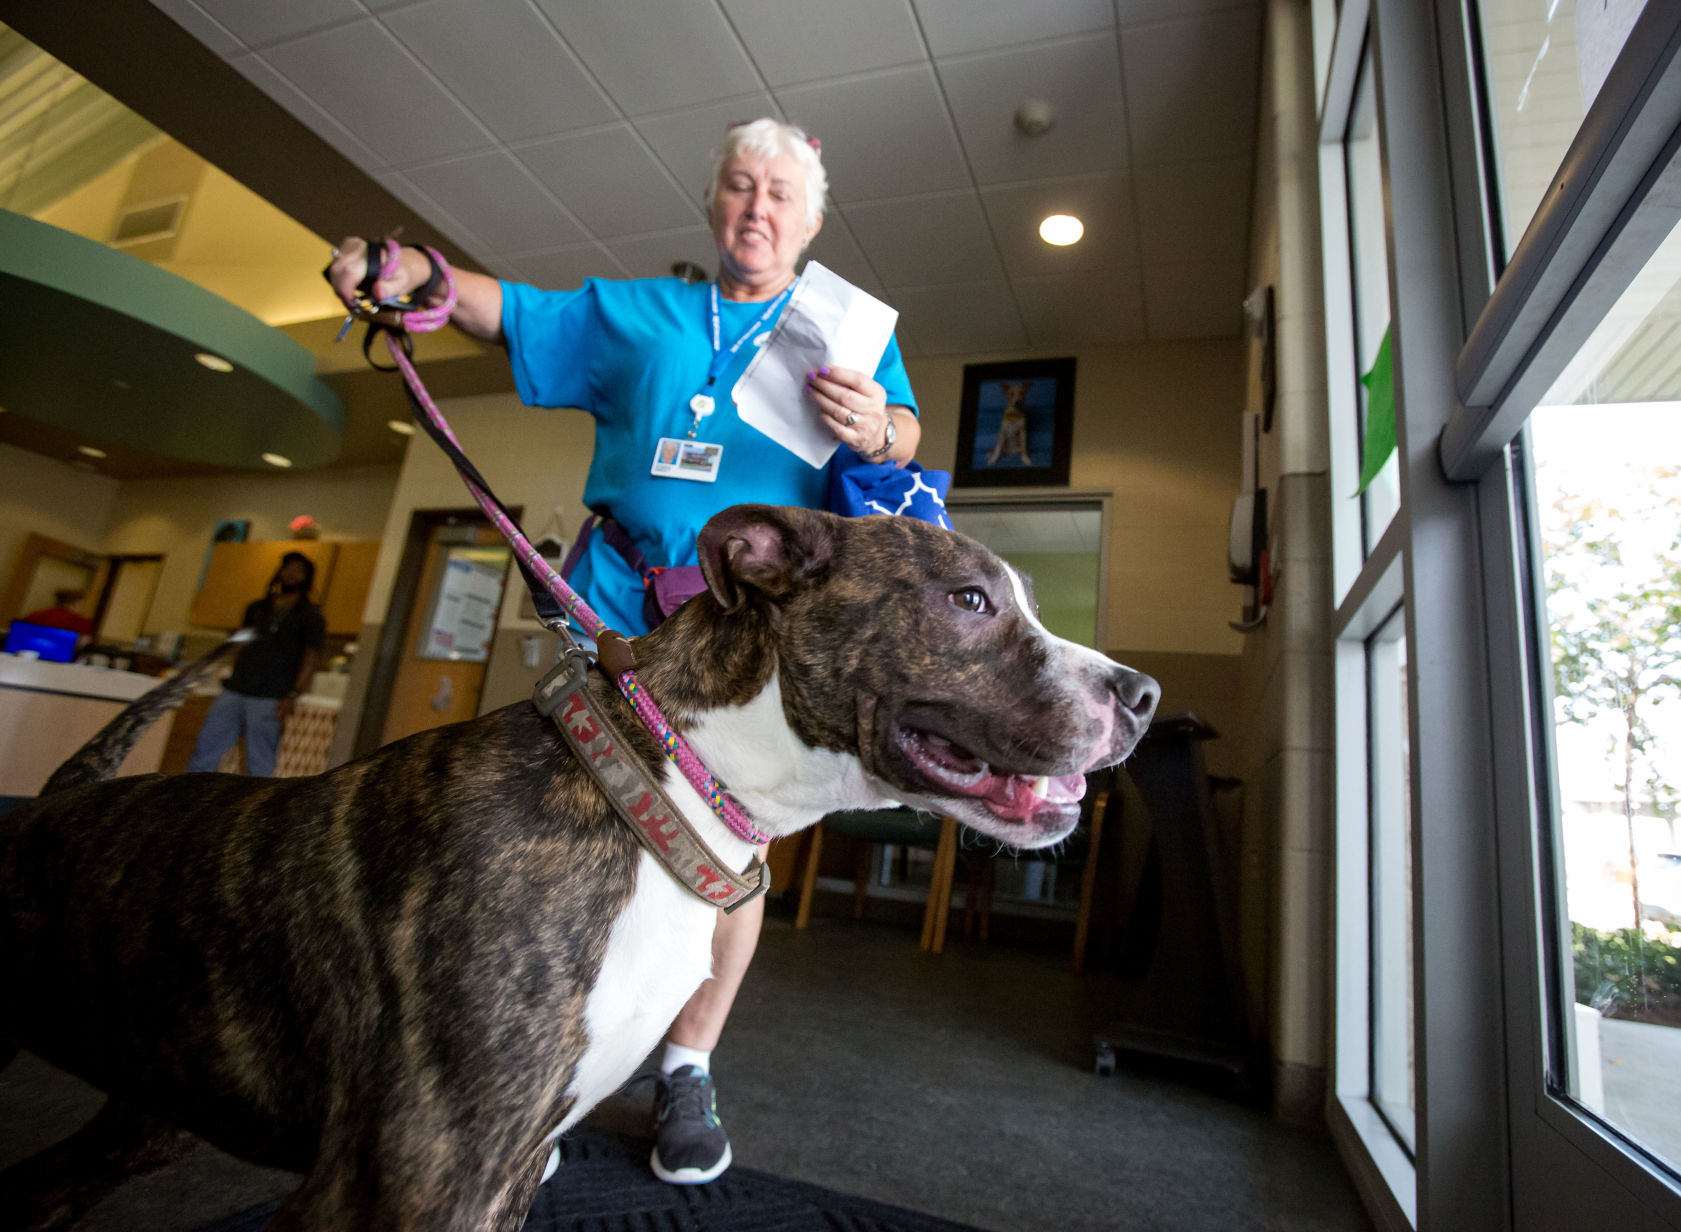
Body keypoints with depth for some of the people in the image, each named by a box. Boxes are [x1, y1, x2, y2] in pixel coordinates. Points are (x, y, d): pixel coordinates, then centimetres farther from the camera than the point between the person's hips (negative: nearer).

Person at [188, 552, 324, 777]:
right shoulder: (256, 608, 20)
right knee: (204, 751, 2)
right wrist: (232, 679, 11)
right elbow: (240, 648, 24)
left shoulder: (310, 616, 4)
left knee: (259, 766, -4)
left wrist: (292, 696, -13)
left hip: (269, 698, -5)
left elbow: (310, 660, -3)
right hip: (234, 691, 5)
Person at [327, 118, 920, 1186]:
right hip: (617, 596, 2)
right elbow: (516, 310, 17)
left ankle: (687, 1067, 15)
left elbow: (906, 432, 4)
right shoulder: (636, 311, 22)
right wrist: (415, 274, -3)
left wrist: (876, 430, -20)